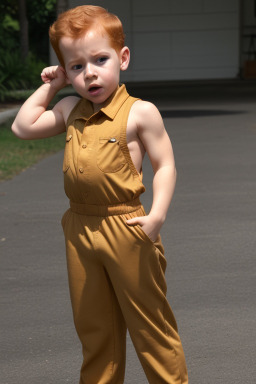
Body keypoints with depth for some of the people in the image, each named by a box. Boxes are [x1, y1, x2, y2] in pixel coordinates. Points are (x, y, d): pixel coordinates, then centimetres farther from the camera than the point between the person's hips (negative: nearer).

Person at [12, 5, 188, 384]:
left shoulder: (140, 112, -10)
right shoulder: (69, 111, 8)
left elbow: (165, 165, -9)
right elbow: (23, 126, 16)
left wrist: (157, 215, -21)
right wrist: (48, 87, 10)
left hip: (126, 230, -6)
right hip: (80, 229, 6)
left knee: (148, 322, 4)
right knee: (93, 326, 16)